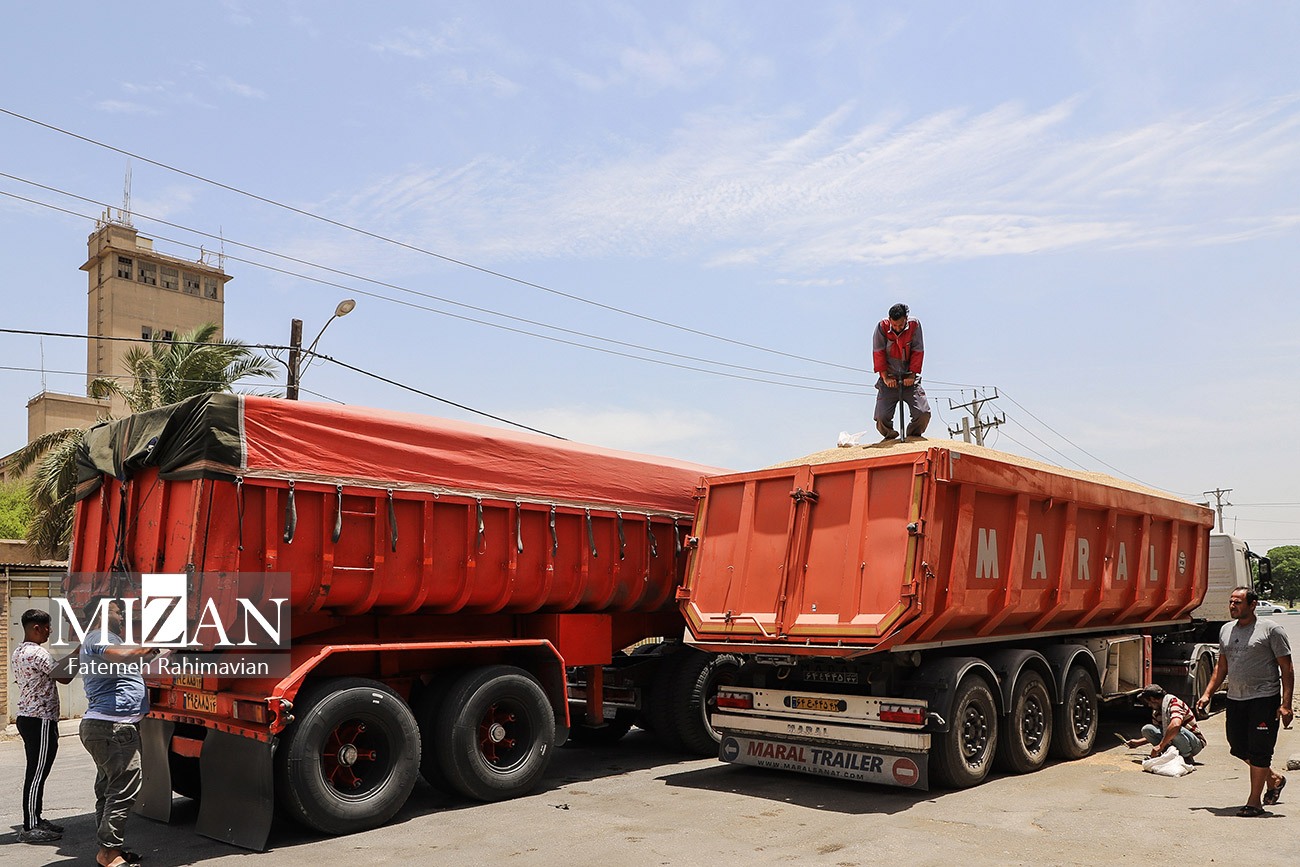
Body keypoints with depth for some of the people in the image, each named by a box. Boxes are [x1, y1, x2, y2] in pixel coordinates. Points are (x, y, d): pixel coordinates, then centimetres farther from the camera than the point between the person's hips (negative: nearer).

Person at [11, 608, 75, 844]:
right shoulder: (37, 653, -19)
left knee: (36, 773, 16)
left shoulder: (18, 652, 13)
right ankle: (29, 829, 0)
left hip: (26, 717, 10)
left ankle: (35, 820, 23)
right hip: (41, 720, -10)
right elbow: (63, 677, -18)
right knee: (37, 774, -4)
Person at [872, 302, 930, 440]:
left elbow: (918, 351, -2)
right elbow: (878, 353, -5)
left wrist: (912, 375, -8)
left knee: (924, 413, -13)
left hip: (909, 378, 1)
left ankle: (914, 437, 16)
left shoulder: (914, 325, -4)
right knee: (882, 417, -14)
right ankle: (890, 438, 18)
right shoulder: (882, 327, -6)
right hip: (889, 379, -1)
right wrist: (885, 377, -10)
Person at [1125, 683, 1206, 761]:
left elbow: (1176, 724, -39)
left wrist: (1160, 746, -37)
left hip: (1196, 743, -7)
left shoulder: (1174, 702, -19)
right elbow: (1154, 734, 24)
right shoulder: (1156, 712, 8)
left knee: (1177, 730, -39)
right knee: (1146, 729, -7)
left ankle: (1187, 757, -15)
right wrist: (1138, 742, 15)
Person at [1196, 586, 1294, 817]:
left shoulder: (1270, 629, -6)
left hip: (1264, 698, -6)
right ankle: (1274, 779, 35)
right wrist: (1207, 694, 12)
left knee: (1258, 750, -3)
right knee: (1239, 747, 11)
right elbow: (1221, 667, 20)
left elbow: (1287, 669, -7)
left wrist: (1286, 704, -14)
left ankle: (1255, 802, 8)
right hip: (1235, 699, 6)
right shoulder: (1226, 630, 12)